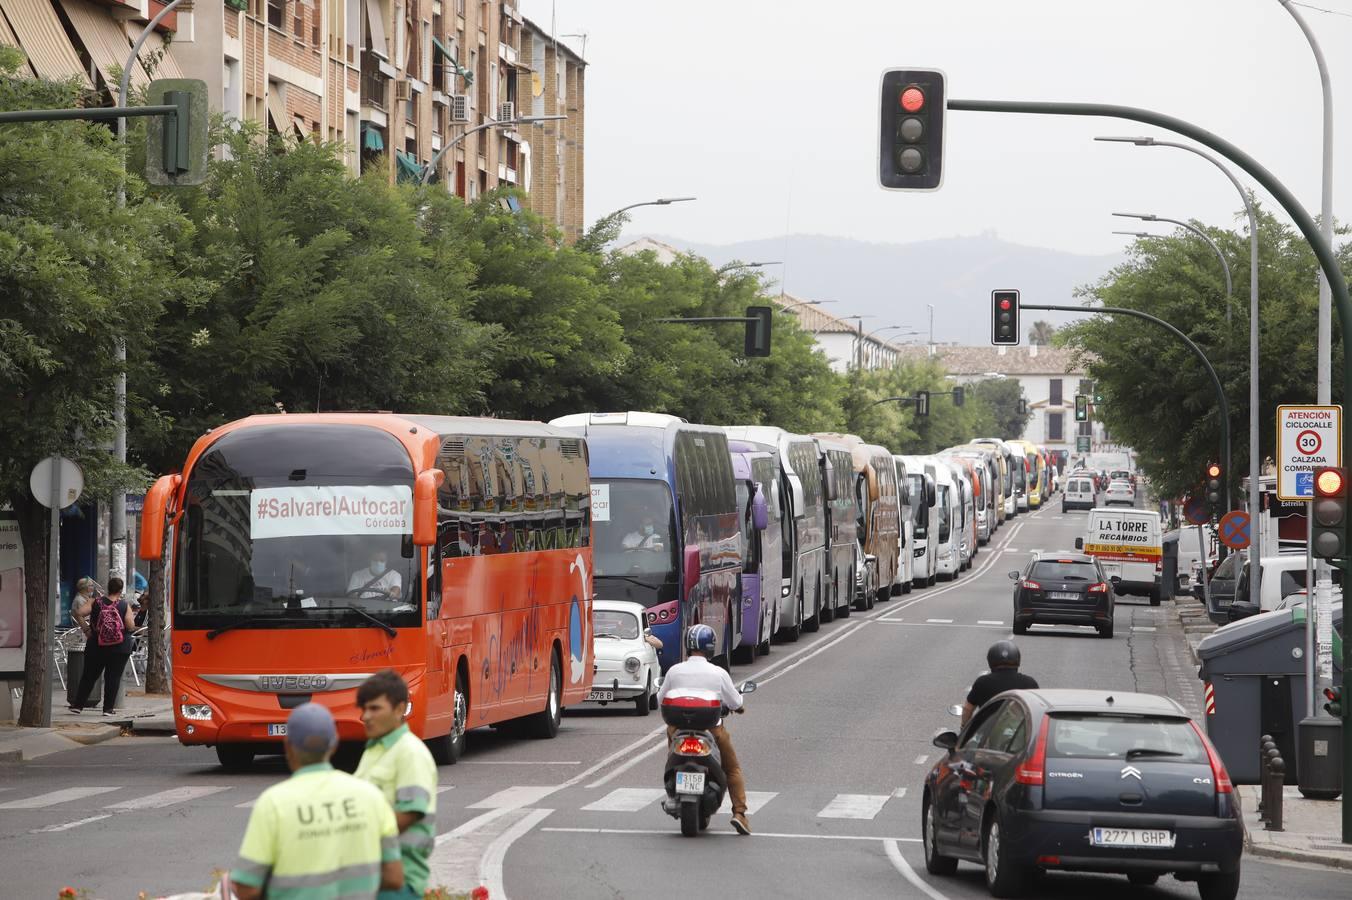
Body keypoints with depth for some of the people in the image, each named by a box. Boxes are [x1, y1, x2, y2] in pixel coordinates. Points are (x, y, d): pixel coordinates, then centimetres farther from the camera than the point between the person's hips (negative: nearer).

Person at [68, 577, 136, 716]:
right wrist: (132, 616, 8)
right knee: (113, 677, 5)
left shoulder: (96, 603, -1)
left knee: (89, 676, 11)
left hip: (97, 646, 2)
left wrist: (86, 629, 0)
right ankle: (108, 708, 3)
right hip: (120, 647, -2)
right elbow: (131, 627, -13)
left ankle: (78, 705, 12)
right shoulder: (125, 605, -6)